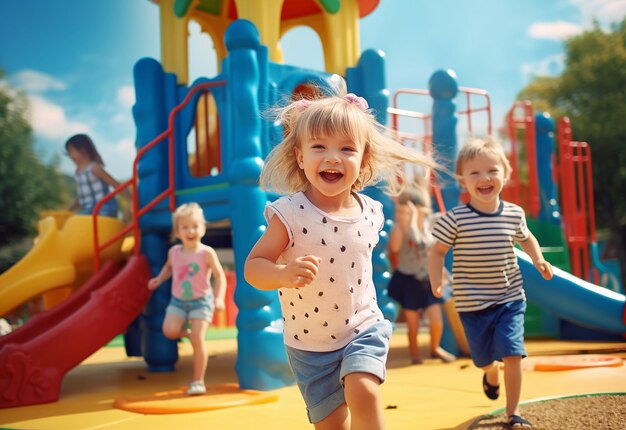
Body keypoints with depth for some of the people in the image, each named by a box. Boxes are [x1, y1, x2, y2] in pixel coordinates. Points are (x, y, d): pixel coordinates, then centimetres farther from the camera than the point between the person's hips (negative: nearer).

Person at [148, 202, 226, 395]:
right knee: (169, 330, -19)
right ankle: (187, 333, 19)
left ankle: (198, 381, 1)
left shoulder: (206, 253, -12)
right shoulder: (174, 252, 1)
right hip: (177, 301, 4)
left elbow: (220, 276, -10)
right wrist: (159, 279, 11)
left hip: (201, 301, -4)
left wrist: (219, 298, -22)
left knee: (198, 339, -12)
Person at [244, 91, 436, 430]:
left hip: (363, 329, 2)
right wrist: (284, 274, -37)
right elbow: (253, 267, -17)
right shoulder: (289, 214, -18)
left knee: (363, 393, -23)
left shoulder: (370, 212, -5)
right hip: (309, 343, -1)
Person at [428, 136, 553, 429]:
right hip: (472, 303, -1)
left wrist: (538, 259, 1)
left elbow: (526, 238, 17)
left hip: (510, 298, 1)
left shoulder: (514, 214, -4)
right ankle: (491, 374, 52)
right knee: (483, 357, 13)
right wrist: (436, 280, -21)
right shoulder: (455, 219, -14)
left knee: (512, 354, -9)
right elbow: (437, 251, -5)